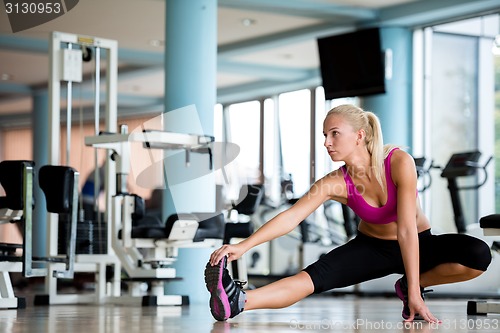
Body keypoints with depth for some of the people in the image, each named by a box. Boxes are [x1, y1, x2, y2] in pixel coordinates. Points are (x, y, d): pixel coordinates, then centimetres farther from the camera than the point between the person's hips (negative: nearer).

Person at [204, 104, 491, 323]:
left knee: (479, 255, -29)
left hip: (419, 245, -1)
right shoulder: (335, 184, -19)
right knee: (317, 275, -26)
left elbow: (407, 229, -31)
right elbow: (291, 217, -29)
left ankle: (414, 285, -7)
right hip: (372, 248, 1)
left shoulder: (400, 163, -29)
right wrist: (243, 246, -44)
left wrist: (414, 294, -32)